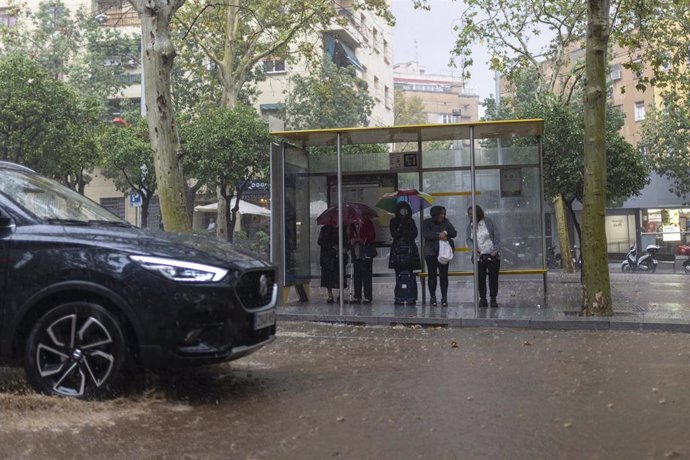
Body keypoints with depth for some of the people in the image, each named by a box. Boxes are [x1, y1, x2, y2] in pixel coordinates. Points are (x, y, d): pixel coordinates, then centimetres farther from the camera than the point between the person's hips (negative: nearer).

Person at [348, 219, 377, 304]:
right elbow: (349, 237, 18)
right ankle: (357, 297, 11)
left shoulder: (368, 223, 1)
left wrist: (361, 240, -16)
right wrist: (351, 241, -5)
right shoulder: (352, 225, 16)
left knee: (366, 276, -6)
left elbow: (372, 237, -5)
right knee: (357, 277, 6)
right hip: (356, 256, 5)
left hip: (366, 255, -5)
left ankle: (367, 297, -3)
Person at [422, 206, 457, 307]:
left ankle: (444, 298, 3)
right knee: (432, 275, 2)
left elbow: (454, 233, 2)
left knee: (444, 275, -1)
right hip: (431, 253, -2)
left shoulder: (446, 222, 10)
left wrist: (446, 232, -18)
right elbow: (425, 234, -13)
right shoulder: (427, 222, 3)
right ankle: (432, 297, 10)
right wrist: (438, 236, -21)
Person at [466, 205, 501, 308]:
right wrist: (473, 247, -12)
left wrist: (495, 250, -12)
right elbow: (468, 238, 7)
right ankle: (482, 299, 7)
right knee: (480, 278, 0)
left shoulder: (488, 222, -5)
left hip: (492, 255, -3)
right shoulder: (470, 225, 5)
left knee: (493, 278, 1)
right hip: (478, 256, 3)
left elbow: (497, 236, -4)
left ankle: (493, 299, 9)